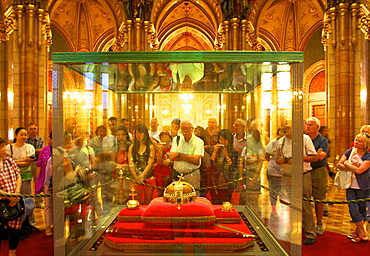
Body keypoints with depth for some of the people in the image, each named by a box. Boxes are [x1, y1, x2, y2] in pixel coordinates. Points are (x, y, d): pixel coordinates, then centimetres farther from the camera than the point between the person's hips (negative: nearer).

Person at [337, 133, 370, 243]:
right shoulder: (349, 151, 2)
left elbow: (359, 170, -21)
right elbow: (339, 165, -1)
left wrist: (346, 164, -9)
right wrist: (352, 167, -15)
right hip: (350, 186, 3)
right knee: (353, 210, 1)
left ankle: (358, 231, 24)